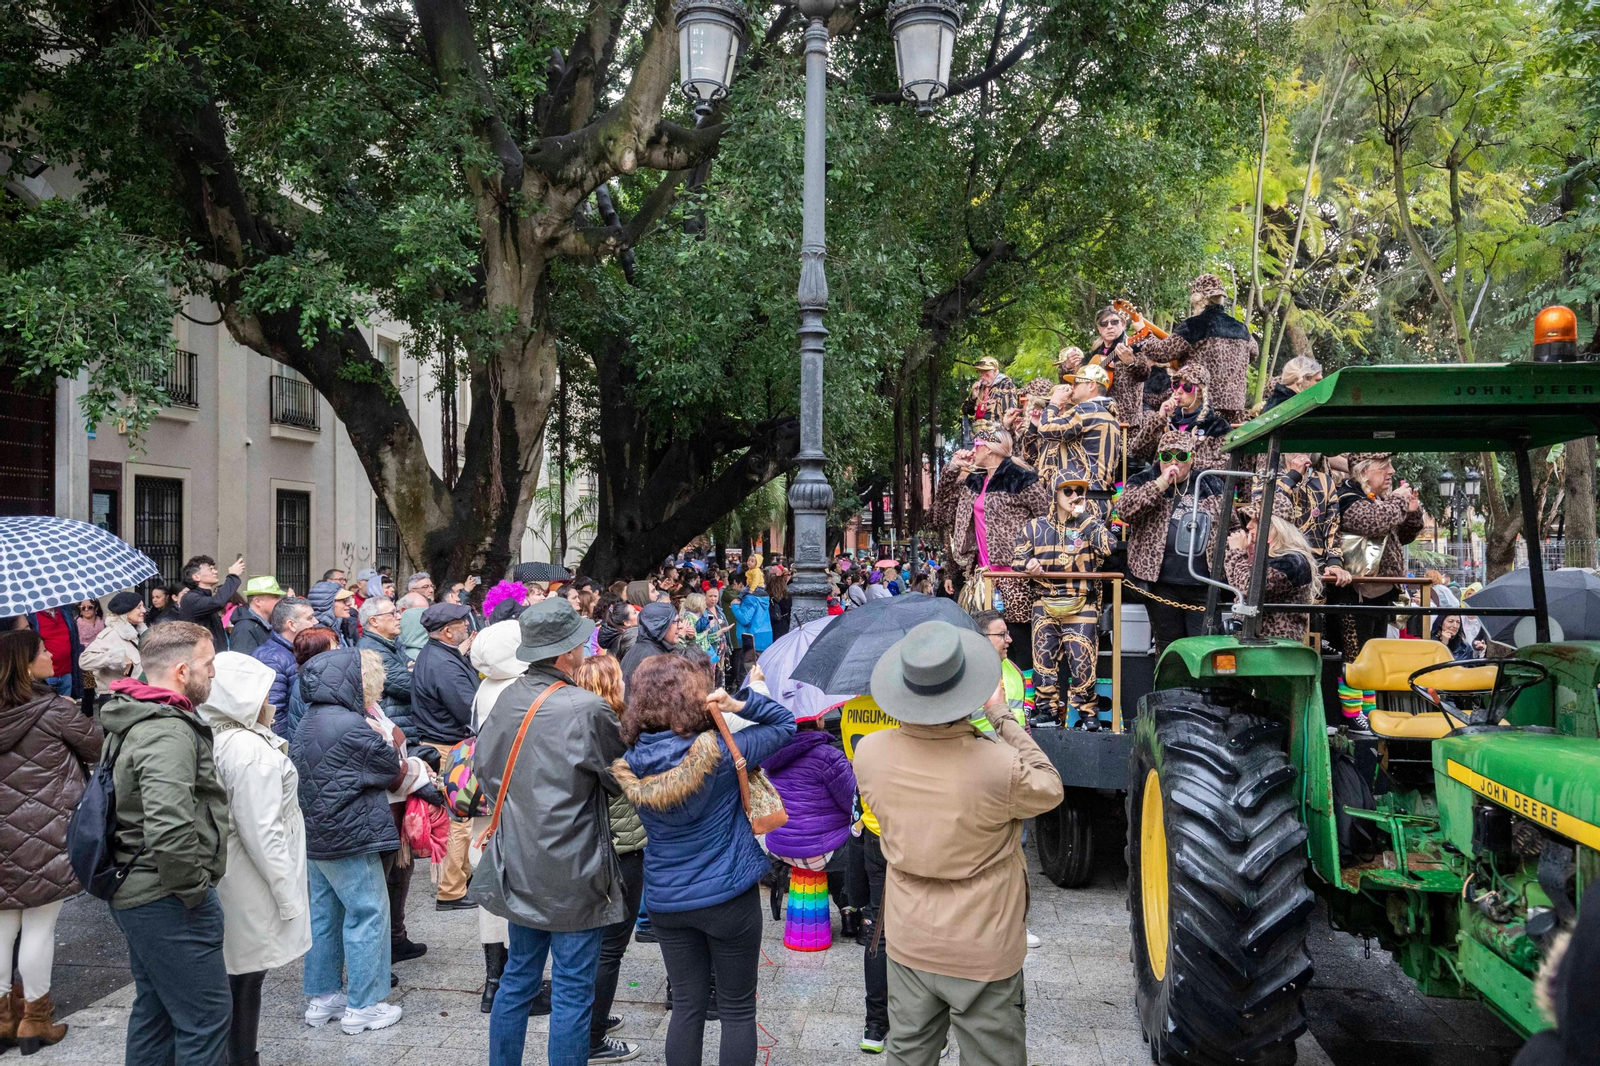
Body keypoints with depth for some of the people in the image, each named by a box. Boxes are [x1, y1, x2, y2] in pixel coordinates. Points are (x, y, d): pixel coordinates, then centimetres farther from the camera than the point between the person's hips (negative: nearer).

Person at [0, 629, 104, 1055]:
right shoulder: (55, 709, -14)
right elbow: (98, 748, -2)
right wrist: (75, 716, 14)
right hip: (45, 832, -6)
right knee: (39, 926, 4)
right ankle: (35, 1020, 15)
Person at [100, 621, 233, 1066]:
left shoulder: (131, 720, 10)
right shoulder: (168, 732, -23)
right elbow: (169, 828, -34)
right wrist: (194, 889, -20)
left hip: (134, 890, 11)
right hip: (167, 899, -11)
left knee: (155, 1008, 22)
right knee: (206, 1015, -1)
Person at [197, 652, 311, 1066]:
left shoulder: (217, 740, 6)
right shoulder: (250, 749, -22)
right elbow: (261, 832, -23)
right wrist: (287, 891, -17)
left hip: (224, 874, 9)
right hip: (252, 887, -9)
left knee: (239, 977, 17)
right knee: (246, 980, 2)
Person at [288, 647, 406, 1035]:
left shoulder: (306, 726, 10)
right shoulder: (350, 726, -20)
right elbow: (395, 771, -9)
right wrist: (396, 752, 10)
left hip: (314, 838, 10)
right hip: (351, 838, -9)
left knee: (324, 915, 17)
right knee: (367, 916, 0)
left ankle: (322, 996, 27)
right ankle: (363, 1006, 6)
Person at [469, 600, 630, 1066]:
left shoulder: (508, 698, -2)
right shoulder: (587, 709, -22)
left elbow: (484, 767, 10)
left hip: (520, 868, 7)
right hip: (572, 871, -7)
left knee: (518, 976, 21)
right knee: (572, 992, 6)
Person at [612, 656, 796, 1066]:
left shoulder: (632, 764, -8)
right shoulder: (719, 751, -19)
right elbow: (785, 723, -8)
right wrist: (738, 705, -19)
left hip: (666, 901, 4)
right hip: (728, 895, -4)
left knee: (686, 1006, 16)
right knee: (737, 1009, 11)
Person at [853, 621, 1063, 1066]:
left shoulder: (869, 753, -16)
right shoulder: (1001, 766, -29)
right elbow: (1050, 790, -7)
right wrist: (1002, 717, -1)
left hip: (909, 943, 4)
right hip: (984, 951, -3)